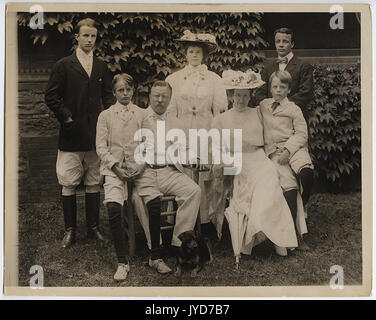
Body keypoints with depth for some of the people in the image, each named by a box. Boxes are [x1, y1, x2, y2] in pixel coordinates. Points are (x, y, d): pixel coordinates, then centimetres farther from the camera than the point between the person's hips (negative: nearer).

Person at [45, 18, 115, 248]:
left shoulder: (102, 67, 13)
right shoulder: (64, 66, 2)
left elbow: (108, 96, 16)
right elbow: (51, 97, -1)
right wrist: (67, 119, -9)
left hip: (96, 134, 3)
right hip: (72, 135, -3)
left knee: (94, 184, 10)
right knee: (68, 185, 1)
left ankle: (94, 227, 21)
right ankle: (70, 231, 12)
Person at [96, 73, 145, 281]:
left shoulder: (142, 114, 14)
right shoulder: (105, 116, 12)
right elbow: (101, 147, 6)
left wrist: (140, 165, -5)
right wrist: (116, 166, -8)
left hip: (137, 168, 3)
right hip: (113, 168, -2)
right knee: (113, 208, -25)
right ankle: (122, 261, -18)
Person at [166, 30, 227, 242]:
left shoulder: (214, 79, 10)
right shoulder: (174, 79, 11)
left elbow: (221, 110, 9)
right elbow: (170, 111, 9)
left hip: (206, 133, 0)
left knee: (206, 177, -4)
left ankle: (206, 221, 6)